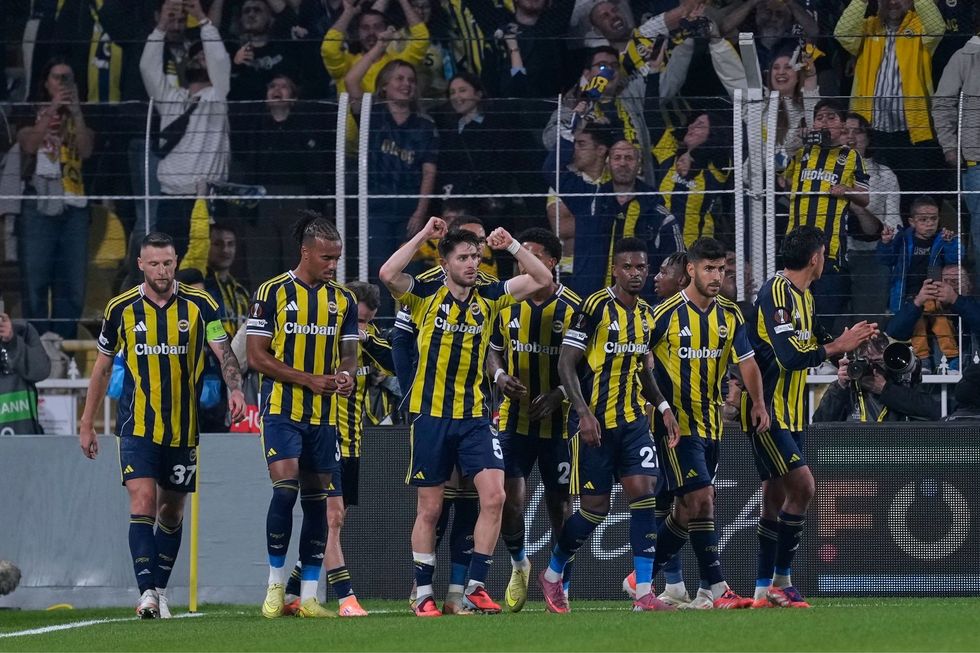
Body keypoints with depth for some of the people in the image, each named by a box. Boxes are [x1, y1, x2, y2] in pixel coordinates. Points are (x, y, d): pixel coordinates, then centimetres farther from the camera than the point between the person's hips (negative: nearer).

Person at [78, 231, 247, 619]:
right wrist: (87, 424, 12)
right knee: (142, 501, -16)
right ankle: (147, 592, -22)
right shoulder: (121, 309, 1)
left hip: (183, 427, 1)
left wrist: (235, 388, -30)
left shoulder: (199, 305, -2)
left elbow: (224, 352, -9)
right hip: (137, 426, -1)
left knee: (172, 510, 10)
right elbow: (102, 367, 11)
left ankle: (160, 590, 23)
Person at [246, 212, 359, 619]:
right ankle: (276, 584, -3)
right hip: (282, 410, -5)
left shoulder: (343, 300, 10)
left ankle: (308, 595, 9)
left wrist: (346, 375, -12)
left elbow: (349, 355, 13)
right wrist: (309, 380, -14)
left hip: (324, 415, 5)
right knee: (285, 487, -17)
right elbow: (257, 357, -6)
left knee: (316, 500, 5)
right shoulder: (273, 293, -4)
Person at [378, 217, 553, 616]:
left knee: (494, 496, -11)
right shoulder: (426, 297, -3)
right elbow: (388, 274, -21)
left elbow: (542, 280, 6)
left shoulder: (488, 298, 6)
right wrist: (422, 237, -16)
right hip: (431, 414, -3)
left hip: (474, 414, 3)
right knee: (430, 508, 3)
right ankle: (423, 594, 12)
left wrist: (512, 246, -5)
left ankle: (475, 587, -2)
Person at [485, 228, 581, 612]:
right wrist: (499, 376, -6)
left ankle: (561, 586, 17)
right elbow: (494, 352, 16)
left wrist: (558, 394, -18)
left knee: (559, 503, 6)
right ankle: (519, 563, 15)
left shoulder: (573, 308, -5)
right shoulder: (507, 305, 5)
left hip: (559, 421, -2)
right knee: (509, 500, -11)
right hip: (515, 418, 2)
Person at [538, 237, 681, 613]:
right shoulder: (596, 307, -11)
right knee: (596, 507, -1)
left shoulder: (646, 314, 11)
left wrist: (663, 407, 13)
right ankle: (552, 574, 23)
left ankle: (644, 593, -10)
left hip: (633, 419, 6)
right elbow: (566, 363, -12)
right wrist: (583, 413, -21)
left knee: (644, 491, -9)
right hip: (596, 422, -6)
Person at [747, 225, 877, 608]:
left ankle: (765, 589, 12)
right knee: (802, 485, -17)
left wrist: (845, 344, 10)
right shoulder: (775, 292, -16)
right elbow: (790, 355, -23)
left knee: (776, 498, 9)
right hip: (767, 412, -10)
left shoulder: (804, 297, 15)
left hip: (789, 415, 10)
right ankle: (780, 579, -12)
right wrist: (837, 347, -13)